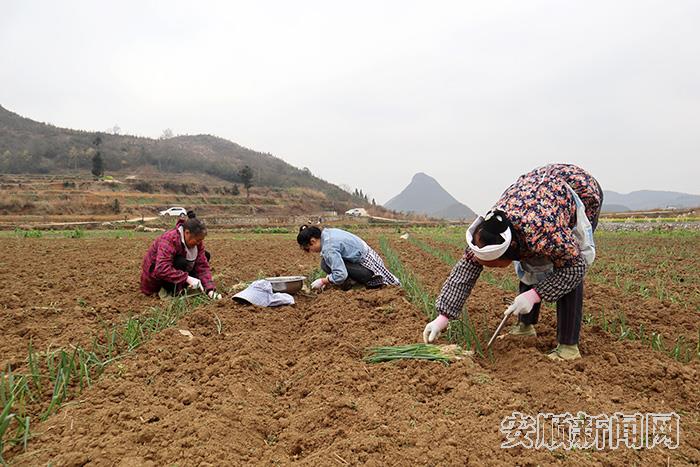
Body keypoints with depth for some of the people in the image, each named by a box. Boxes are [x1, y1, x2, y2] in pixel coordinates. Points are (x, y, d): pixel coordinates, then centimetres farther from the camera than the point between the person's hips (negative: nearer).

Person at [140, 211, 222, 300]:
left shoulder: (197, 241, -10)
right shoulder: (169, 239, -31)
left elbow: (203, 265, -14)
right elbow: (162, 269, -39)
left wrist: (210, 289, -28)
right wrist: (187, 278, -44)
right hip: (154, 274, -8)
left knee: (205, 255, -4)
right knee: (182, 262, -34)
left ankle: (180, 287, -7)